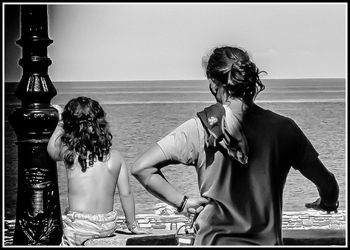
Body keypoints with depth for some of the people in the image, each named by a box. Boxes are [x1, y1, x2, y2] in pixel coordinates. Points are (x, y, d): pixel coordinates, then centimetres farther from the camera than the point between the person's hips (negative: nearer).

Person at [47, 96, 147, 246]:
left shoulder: (69, 154, -11)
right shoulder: (116, 157, -4)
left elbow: (51, 149, 13)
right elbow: (126, 194, 1)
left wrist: (60, 123, 25)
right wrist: (132, 224, 14)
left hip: (79, 228, -4)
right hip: (109, 226, 5)